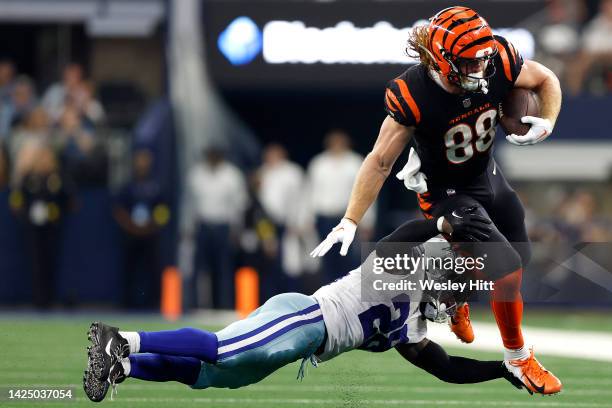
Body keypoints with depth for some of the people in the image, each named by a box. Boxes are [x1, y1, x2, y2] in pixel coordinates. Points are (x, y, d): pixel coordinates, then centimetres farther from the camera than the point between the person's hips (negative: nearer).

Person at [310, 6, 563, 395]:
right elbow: (380, 162, -25)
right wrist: (349, 223, -23)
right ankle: (518, 357, 14)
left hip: (488, 174, 6)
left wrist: (547, 123, -24)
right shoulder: (412, 96, -36)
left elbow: (547, 80, -5)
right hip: (448, 194, -6)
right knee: (508, 273, -11)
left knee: (519, 257, 18)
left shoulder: (499, 62, -26)